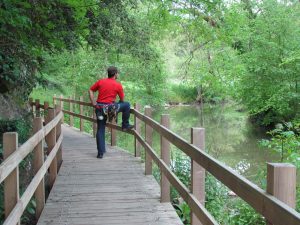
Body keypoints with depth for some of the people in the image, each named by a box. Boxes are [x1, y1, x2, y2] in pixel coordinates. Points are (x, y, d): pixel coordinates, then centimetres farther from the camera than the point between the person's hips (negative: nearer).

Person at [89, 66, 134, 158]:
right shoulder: (118, 85, -2)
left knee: (100, 130, 11)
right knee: (127, 105, 16)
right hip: (110, 108, -4)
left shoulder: (100, 81, 8)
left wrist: (94, 103, 7)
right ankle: (125, 125, 24)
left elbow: (90, 90, 8)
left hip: (99, 108, 5)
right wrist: (117, 105, 27)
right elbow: (122, 100, 6)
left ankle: (100, 153, 10)